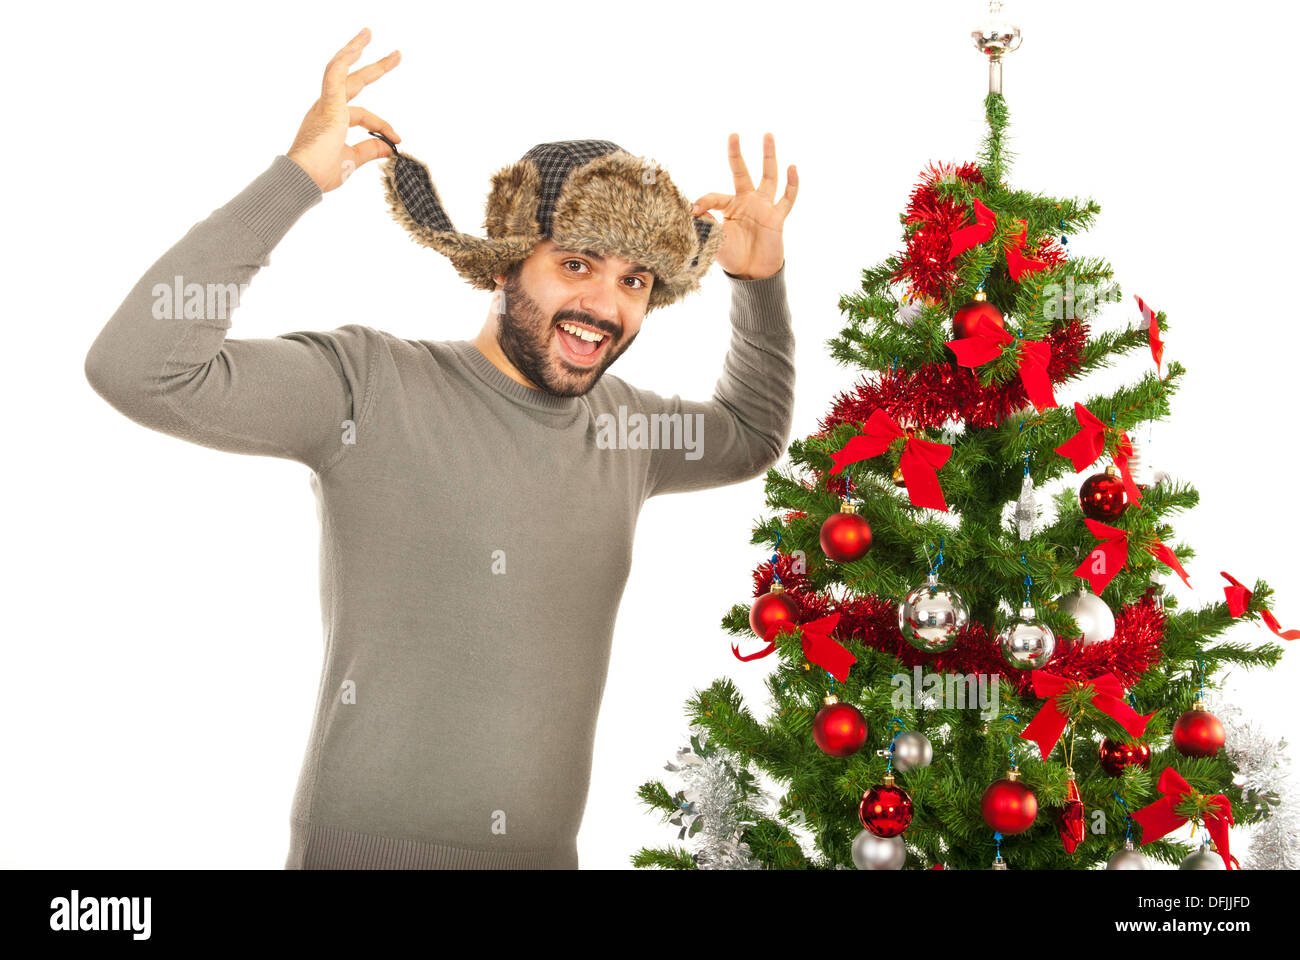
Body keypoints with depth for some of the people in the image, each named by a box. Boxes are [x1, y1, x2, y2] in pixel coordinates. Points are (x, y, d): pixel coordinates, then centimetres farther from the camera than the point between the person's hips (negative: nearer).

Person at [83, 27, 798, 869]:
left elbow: (751, 436, 26)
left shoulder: (620, 425, 7)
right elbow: (139, 369, -23)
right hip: (371, 843, -6)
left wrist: (762, 282, 12)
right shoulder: (371, 385, -12)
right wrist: (296, 178, -23)